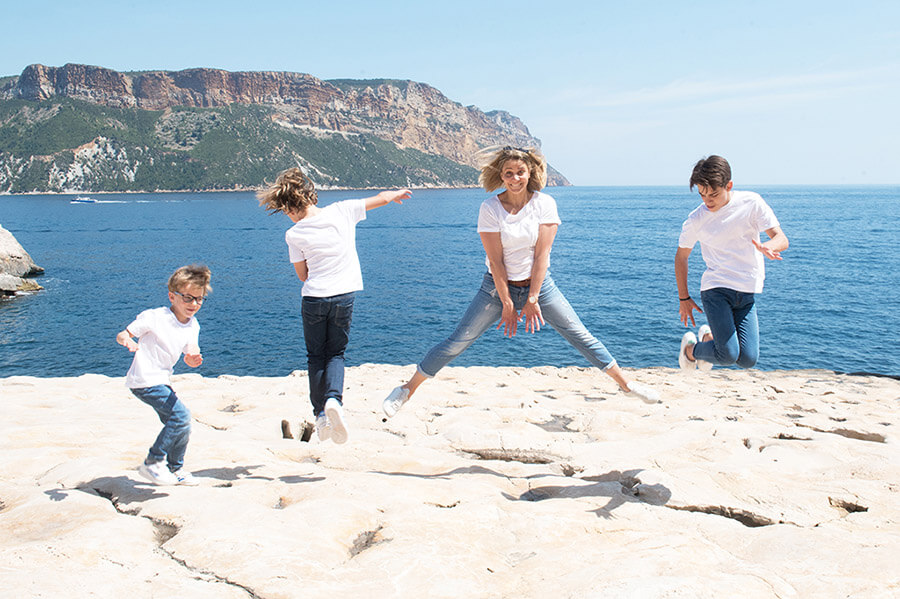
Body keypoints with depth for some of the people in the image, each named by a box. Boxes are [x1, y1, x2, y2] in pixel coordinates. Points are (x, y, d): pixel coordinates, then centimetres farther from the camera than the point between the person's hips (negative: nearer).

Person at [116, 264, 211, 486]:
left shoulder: (192, 326, 5)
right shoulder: (154, 317, -14)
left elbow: (190, 356, -3)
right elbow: (122, 335, -11)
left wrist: (193, 359, -27)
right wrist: (127, 341, -35)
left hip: (161, 381, 8)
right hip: (145, 381, -8)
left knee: (182, 426, 13)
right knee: (181, 415, -19)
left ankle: (175, 469, 33)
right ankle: (152, 463, -7)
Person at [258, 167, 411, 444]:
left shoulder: (294, 235, -7)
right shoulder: (342, 211, -4)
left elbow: (302, 275, 5)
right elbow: (380, 198, 10)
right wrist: (395, 194, 31)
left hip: (313, 299, -1)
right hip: (344, 296, 1)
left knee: (316, 356, 16)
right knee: (336, 353, 14)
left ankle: (321, 415, 16)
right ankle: (334, 399, -12)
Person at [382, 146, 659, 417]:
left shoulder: (544, 204, -10)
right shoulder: (490, 208, -13)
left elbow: (541, 254, -13)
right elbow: (495, 260, -14)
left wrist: (532, 299, -16)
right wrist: (507, 304, -15)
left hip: (539, 283, 1)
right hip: (498, 285, -1)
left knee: (581, 336, 1)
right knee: (458, 341, -2)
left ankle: (625, 383, 17)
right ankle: (407, 390, 9)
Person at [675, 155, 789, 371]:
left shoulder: (751, 202, -5)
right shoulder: (696, 219, -5)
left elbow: (781, 239, -8)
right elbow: (681, 257, 8)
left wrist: (767, 247, -32)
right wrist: (683, 298, 10)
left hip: (747, 293, 2)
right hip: (716, 289, -2)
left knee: (748, 359, -7)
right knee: (728, 355, -18)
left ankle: (708, 337, 23)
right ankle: (691, 348, 15)